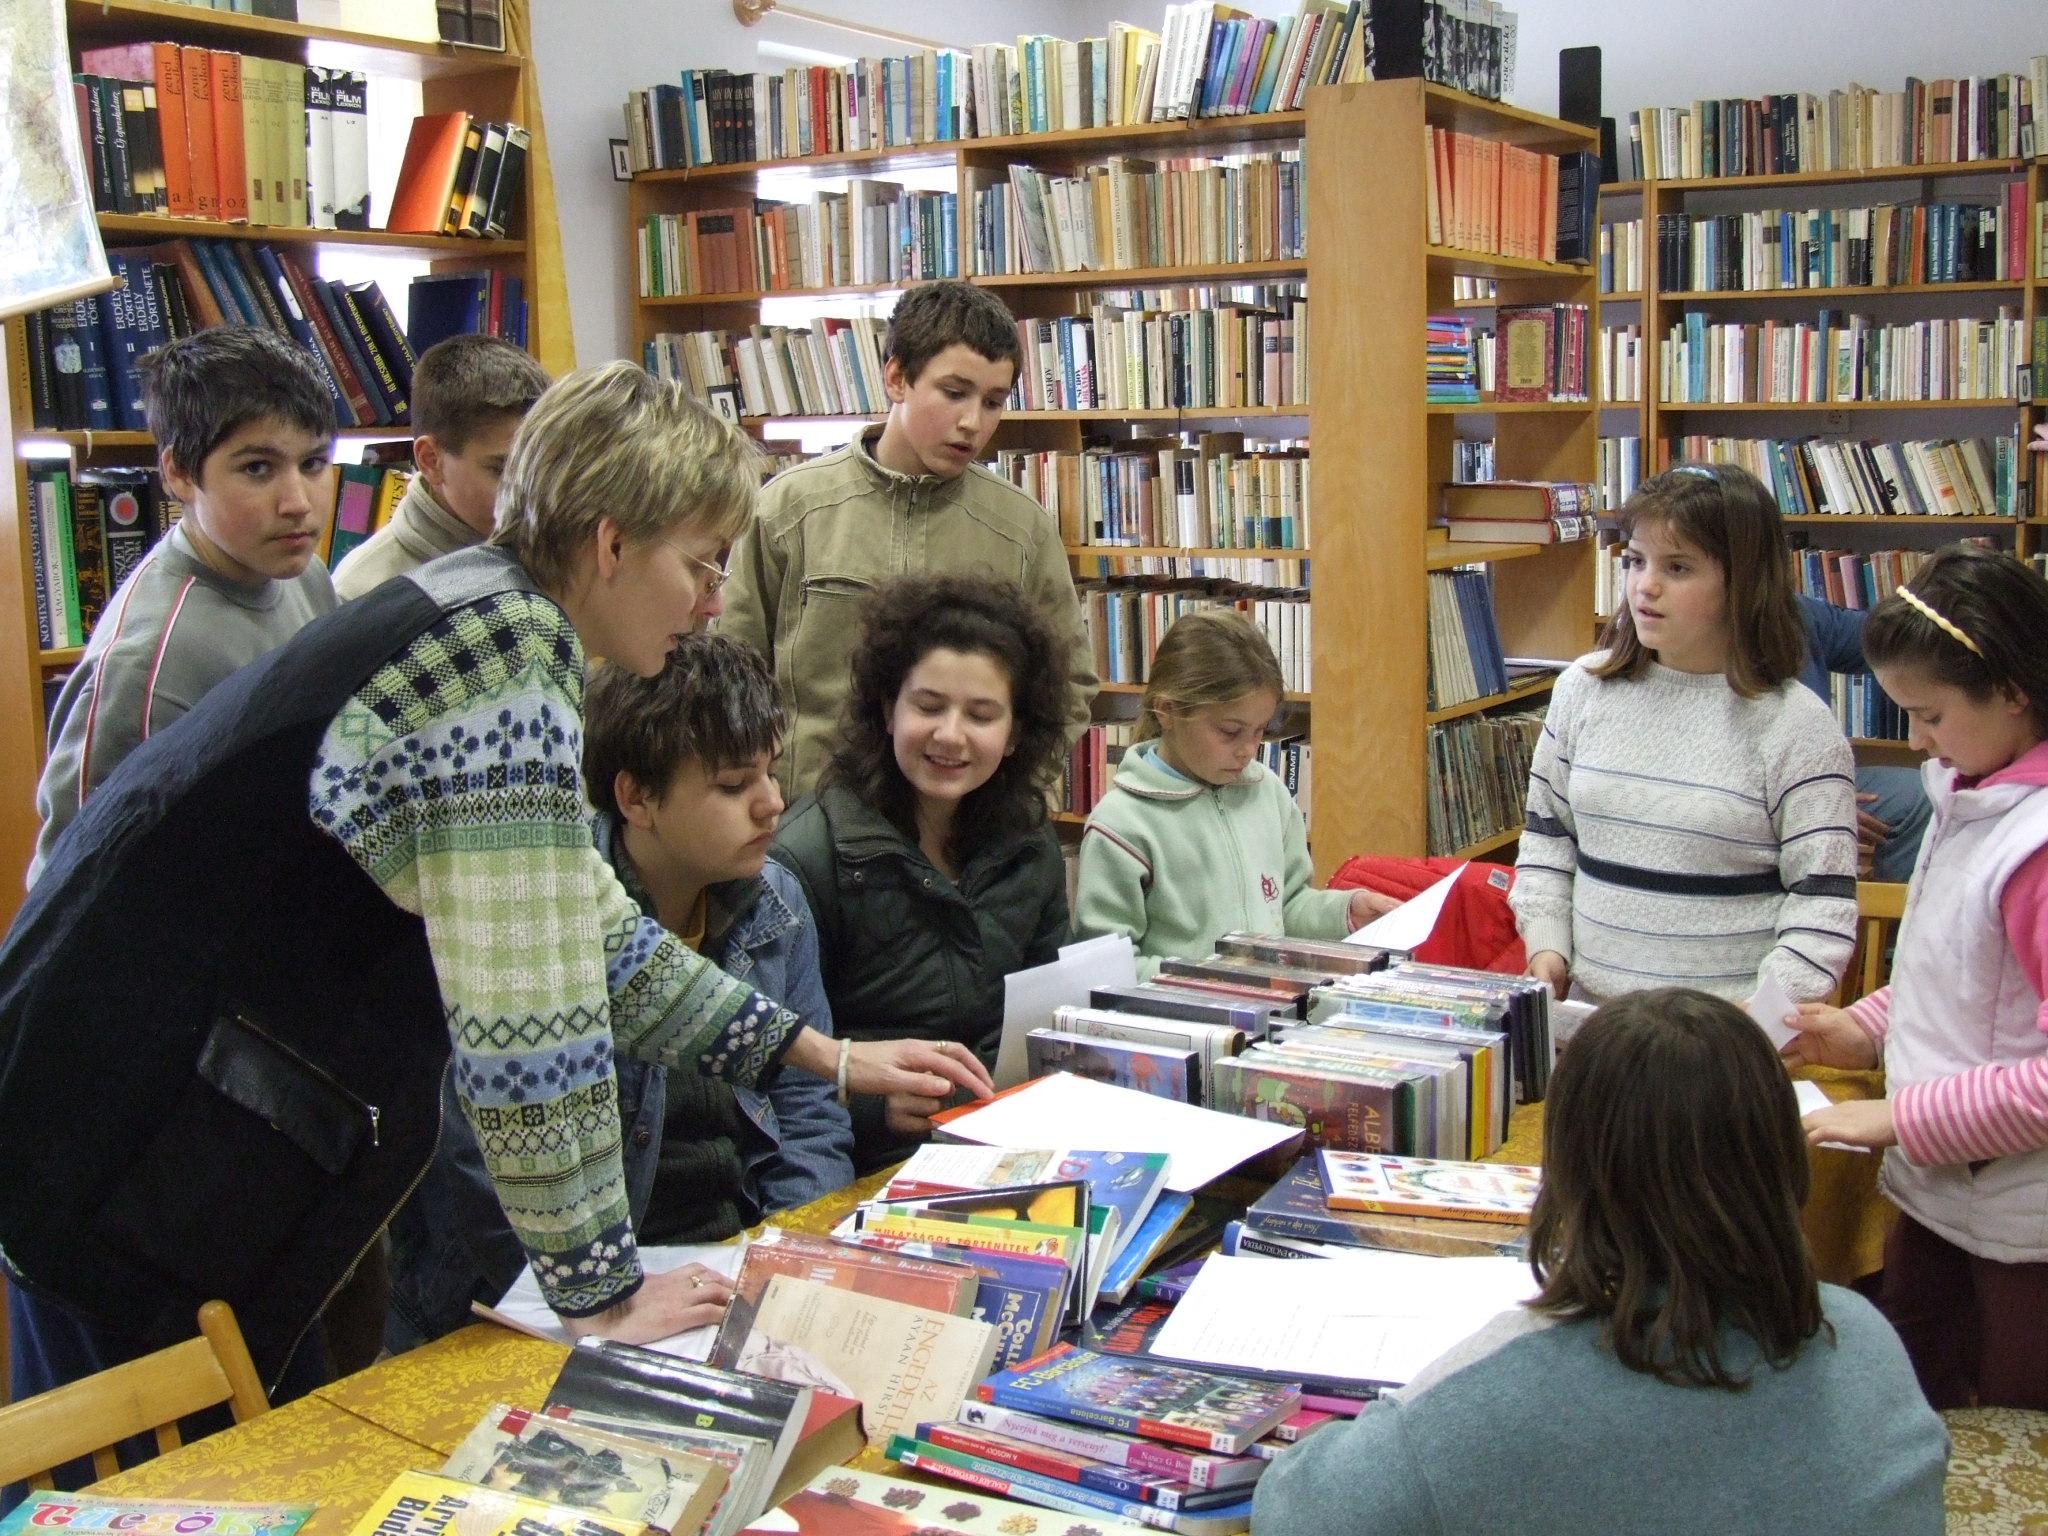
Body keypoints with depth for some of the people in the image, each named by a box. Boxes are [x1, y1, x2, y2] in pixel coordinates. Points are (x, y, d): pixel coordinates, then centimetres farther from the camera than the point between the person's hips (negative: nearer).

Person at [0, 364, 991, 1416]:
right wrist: (600, 1290, -15)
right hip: (127, 1129, -10)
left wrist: (827, 1058, 15)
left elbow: (585, 925, 16)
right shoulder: (505, 651, -22)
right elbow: (532, 1008, -25)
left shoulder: (486, 617, 9)